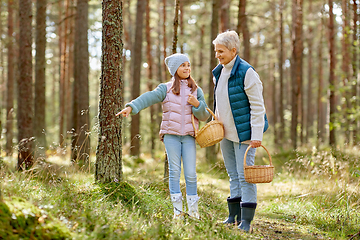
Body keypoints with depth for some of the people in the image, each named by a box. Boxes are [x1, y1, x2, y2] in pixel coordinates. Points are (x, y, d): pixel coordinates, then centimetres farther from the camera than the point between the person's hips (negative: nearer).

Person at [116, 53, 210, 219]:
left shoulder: (196, 91, 13)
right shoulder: (166, 88, 7)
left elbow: (204, 116, 12)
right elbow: (149, 97, -10)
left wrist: (197, 104, -8)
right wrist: (131, 107, -26)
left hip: (189, 136, 1)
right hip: (171, 135, -1)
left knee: (191, 173, -2)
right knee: (174, 171, 0)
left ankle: (193, 209, 10)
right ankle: (177, 209, 6)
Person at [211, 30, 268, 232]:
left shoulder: (246, 72, -16)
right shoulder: (219, 72, 9)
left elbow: (258, 106, -17)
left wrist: (256, 136, -20)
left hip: (244, 132, -8)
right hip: (226, 133, 8)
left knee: (245, 175, -8)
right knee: (233, 175, 13)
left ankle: (246, 220, -6)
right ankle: (234, 216, 20)